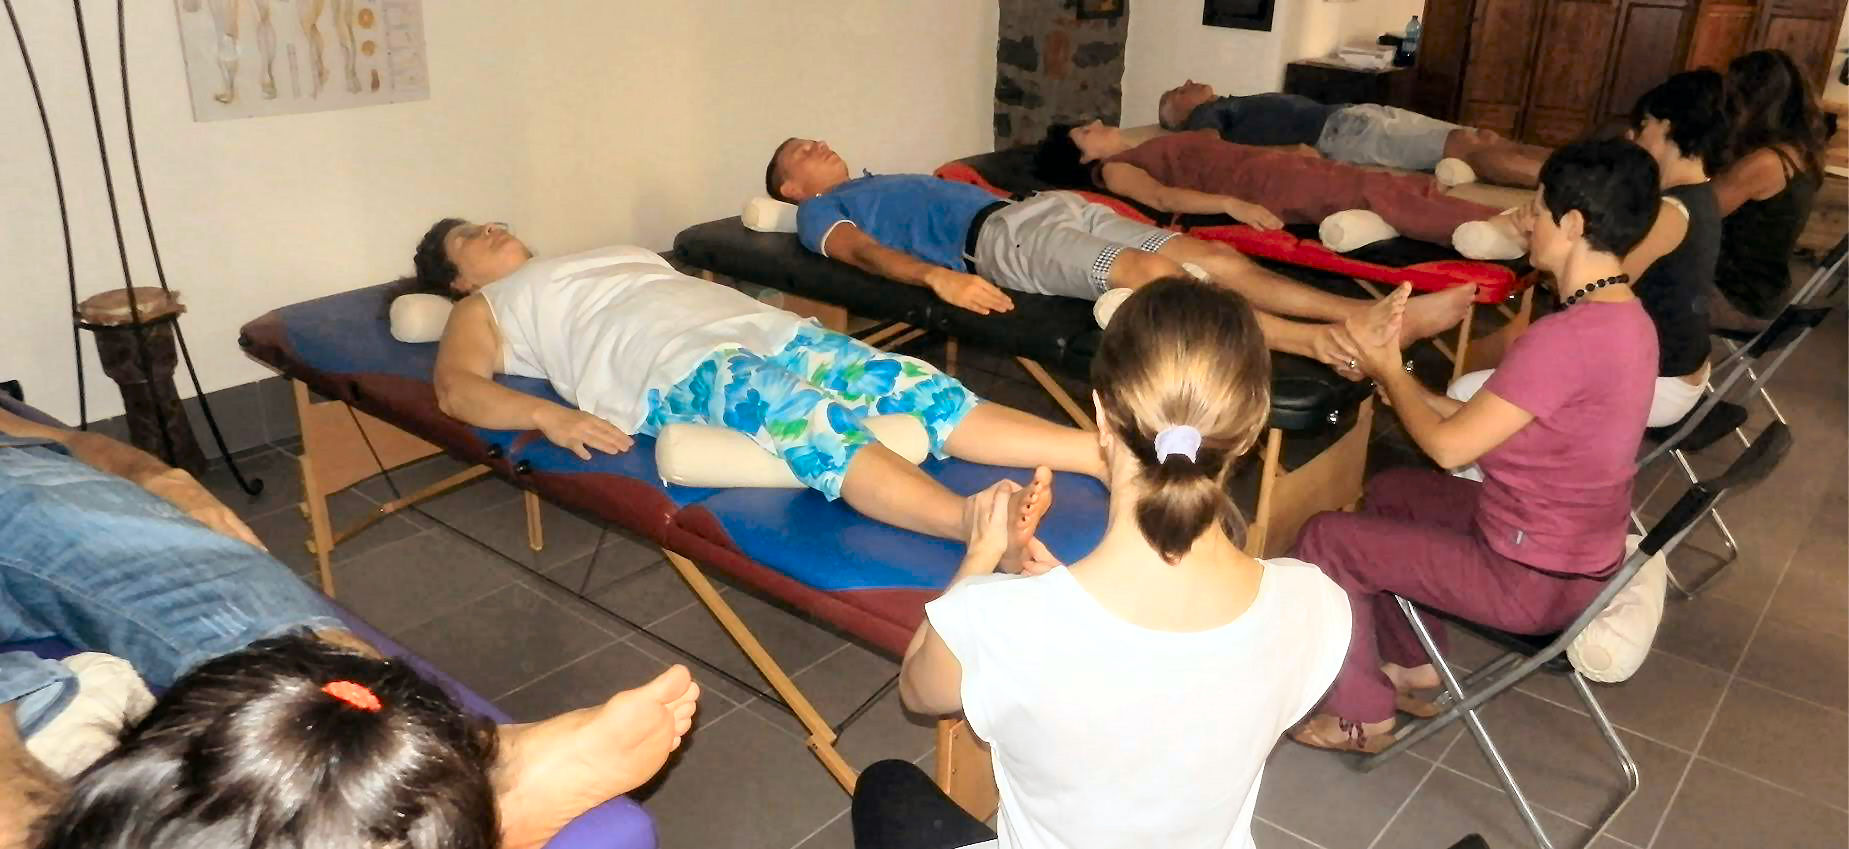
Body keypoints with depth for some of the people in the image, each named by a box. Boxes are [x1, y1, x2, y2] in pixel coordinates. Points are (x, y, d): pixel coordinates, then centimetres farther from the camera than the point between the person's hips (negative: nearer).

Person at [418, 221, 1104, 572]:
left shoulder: (606, 256, 41)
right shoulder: (482, 310, 21)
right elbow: (455, 388, 3)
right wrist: (548, 415, -16)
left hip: (767, 326, 7)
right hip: (681, 365, -6)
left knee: (922, 391, -16)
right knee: (816, 422, -37)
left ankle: (1114, 455, -27)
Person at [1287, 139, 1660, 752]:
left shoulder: (1567, 337, -30)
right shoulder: (1625, 315, 1)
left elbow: (1449, 446, -22)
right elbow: (1498, 423, 8)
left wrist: (1389, 370, -7)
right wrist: (1407, 388, 2)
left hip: (1536, 580, -10)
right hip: (1576, 549, 10)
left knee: (1326, 539, -2)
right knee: (1390, 492, 23)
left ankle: (1362, 714, 15)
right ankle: (1411, 667, 31)